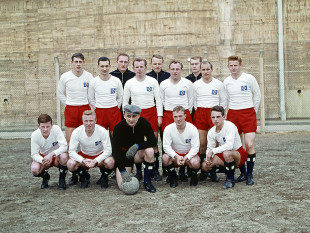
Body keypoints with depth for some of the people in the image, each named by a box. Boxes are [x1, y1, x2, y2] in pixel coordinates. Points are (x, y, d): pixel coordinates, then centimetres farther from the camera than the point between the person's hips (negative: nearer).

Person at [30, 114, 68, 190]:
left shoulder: (56, 129, -25)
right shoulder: (35, 135, -20)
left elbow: (64, 146, -30)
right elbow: (34, 154, -17)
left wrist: (52, 154, -44)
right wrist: (43, 160, -38)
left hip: (57, 156, -1)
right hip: (43, 157, 1)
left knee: (64, 156, -36)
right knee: (34, 170, -28)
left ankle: (62, 179, -8)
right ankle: (45, 177, 11)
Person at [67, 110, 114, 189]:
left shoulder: (103, 131, -22)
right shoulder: (76, 132, -18)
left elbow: (108, 150, -22)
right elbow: (71, 151, -18)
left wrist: (95, 161, -35)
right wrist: (83, 160, -34)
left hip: (100, 155, -1)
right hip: (84, 155, 2)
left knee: (110, 162, -34)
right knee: (70, 164, -27)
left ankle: (104, 177, 2)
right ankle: (84, 177, 6)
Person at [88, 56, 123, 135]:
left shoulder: (116, 81, -1)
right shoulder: (93, 82, -1)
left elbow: (120, 97, 11)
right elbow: (91, 99, 9)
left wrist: (116, 108, 8)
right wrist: (97, 108, 6)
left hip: (114, 112, 0)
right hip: (99, 113, 0)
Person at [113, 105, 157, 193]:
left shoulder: (143, 123, -16)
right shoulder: (119, 128, -22)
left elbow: (153, 141, -19)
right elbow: (115, 150, -25)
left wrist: (137, 146, -33)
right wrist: (122, 171, -34)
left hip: (138, 153, 2)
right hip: (123, 155, -1)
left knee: (149, 151, -33)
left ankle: (147, 181, -16)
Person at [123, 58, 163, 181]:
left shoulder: (153, 81, 3)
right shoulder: (129, 83, 5)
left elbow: (158, 99, 5)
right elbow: (125, 101, 10)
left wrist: (159, 116, -1)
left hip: (151, 113, -1)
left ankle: (156, 170, 7)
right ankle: (138, 171, 12)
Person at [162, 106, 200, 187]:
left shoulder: (192, 128, -14)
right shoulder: (168, 129, -11)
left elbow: (195, 147, -15)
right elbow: (166, 146, -16)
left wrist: (185, 158, -30)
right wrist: (177, 156, -32)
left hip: (189, 154, -1)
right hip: (175, 154, 1)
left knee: (195, 163, -34)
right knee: (165, 158, -31)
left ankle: (193, 177, 5)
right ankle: (173, 177, -1)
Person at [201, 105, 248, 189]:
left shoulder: (230, 126, -22)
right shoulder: (211, 132, -3)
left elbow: (229, 145, -33)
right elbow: (210, 148, 0)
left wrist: (213, 151, -30)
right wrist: (208, 158, -21)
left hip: (239, 154, -6)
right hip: (223, 154, 7)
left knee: (226, 153, -41)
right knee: (204, 165, -12)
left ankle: (230, 179, -16)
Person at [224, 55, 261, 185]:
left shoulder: (249, 78, -3)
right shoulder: (226, 81, 6)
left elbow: (257, 95, 8)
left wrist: (253, 111, 10)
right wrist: (232, 109, 14)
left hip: (248, 113, -3)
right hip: (232, 114, 3)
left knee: (249, 145, -11)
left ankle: (250, 175, 0)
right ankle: (243, 173, 16)